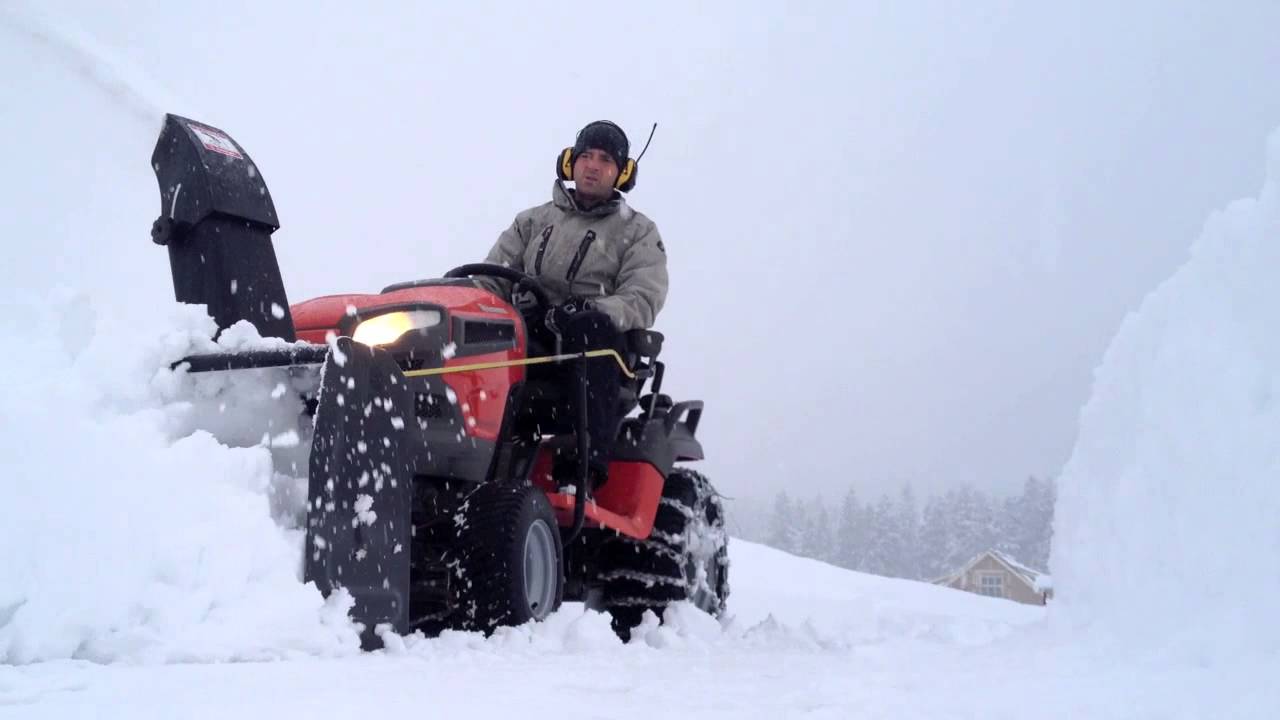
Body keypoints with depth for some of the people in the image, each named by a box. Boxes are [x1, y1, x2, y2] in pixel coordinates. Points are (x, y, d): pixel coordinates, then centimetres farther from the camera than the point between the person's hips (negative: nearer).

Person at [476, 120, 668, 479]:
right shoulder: (533, 221, 24)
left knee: (589, 327, -39)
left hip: (595, 342, -3)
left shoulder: (638, 231, 14)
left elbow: (642, 300, -3)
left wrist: (588, 312, -23)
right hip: (527, 336, 3)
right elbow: (492, 278, 15)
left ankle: (587, 467, -47)